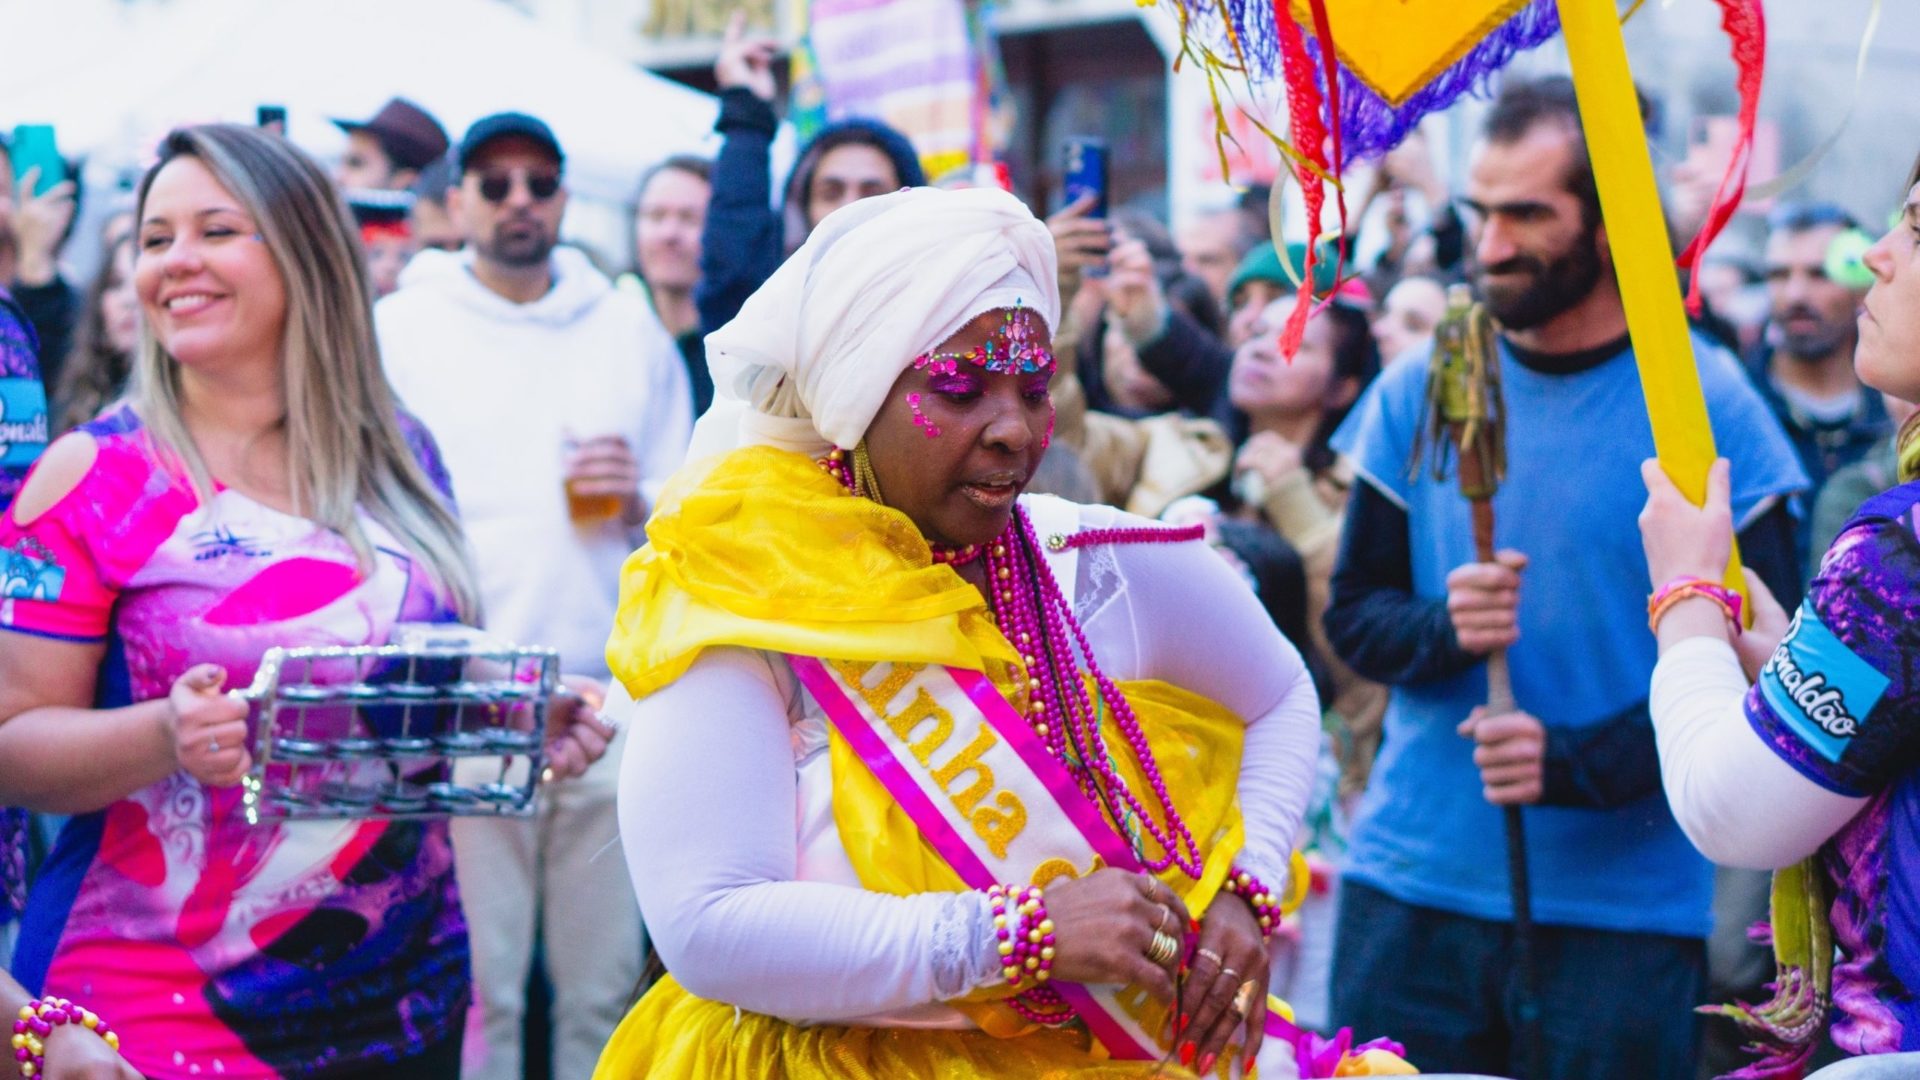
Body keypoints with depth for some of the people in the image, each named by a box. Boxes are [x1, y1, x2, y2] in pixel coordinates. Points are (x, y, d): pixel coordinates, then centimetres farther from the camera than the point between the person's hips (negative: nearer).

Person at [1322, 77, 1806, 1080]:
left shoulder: (1704, 406, -5)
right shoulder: (1416, 394, 5)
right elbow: (1352, 613, 8)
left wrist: (1581, 763, -20)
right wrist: (1441, 630, -14)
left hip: (1625, 901, -2)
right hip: (1410, 883, 3)